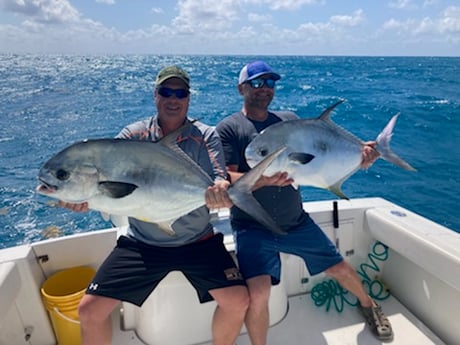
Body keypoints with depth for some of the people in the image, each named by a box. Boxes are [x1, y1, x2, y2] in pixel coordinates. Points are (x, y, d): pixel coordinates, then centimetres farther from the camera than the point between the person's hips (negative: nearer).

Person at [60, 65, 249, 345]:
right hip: (141, 244, 1)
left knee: (239, 301, -10)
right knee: (89, 310, -3)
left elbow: (220, 180, -15)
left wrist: (221, 191, -40)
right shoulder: (133, 135, -1)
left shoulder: (206, 136, -4)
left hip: (197, 242, 0)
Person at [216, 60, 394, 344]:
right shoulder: (229, 128, -7)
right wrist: (264, 179, -35)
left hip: (297, 222, 4)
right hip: (252, 228, -4)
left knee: (340, 269, 14)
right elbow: (228, 180, -16)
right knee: (258, 290, -21)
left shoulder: (290, 119, 6)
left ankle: (368, 305, 48)